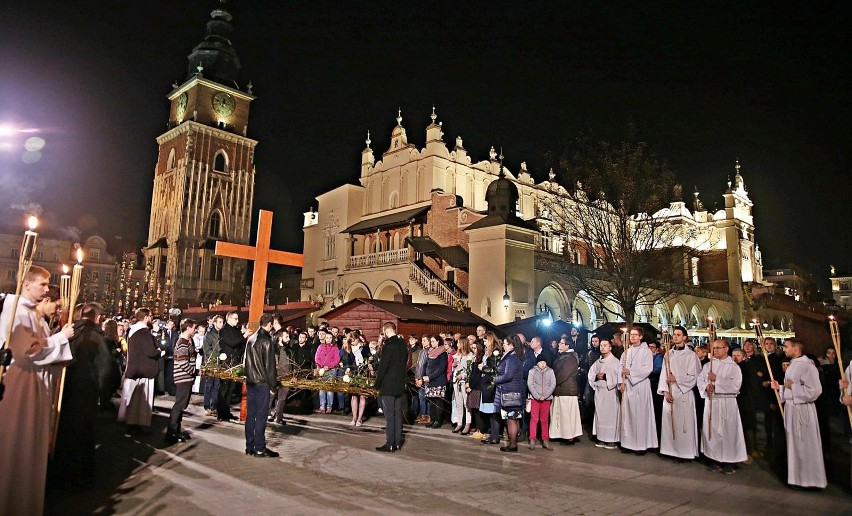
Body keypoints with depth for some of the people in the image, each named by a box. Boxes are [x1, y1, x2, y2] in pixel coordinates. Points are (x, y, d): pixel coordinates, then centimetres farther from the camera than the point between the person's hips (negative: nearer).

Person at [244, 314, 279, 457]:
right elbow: (269, 365, -14)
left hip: (250, 381, 8)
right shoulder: (266, 341, -14)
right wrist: (272, 385, -8)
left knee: (250, 415, 11)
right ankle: (259, 449, 3)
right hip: (262, 383, -8)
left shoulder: (251, 339, 10)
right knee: (261, 416, -2)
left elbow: (248, 361, 15)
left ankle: (250, 447, 18)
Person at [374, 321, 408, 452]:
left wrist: (377, 383, -5)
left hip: (388, 386, -7)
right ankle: (398, 443, 19)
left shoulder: (388, 346, -17)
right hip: (399, 385, 8)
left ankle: (390, 444, 4)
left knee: (389, 416, -1)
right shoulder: (403, 344, 6)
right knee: (398, 414, 13)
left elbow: (383, 366, -17)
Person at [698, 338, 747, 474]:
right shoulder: (708, 365, 11)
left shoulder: (733, 366, -2)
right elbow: (700, 379, 7)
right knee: (712, 431, 6)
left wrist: (717, 379, -15)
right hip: (711, 402, 4)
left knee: (728, 432, -2)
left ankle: (729, 461, 9)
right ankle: (716, 459, 16)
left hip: (727, 403, -4)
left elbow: (735, 385, -13)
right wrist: (706, 386, -13)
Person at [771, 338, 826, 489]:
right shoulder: (793, 364, 12)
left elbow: (815, 391, -23)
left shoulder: (807, 365, -17)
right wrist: (780, 387, 7)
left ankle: (810, 478, 13)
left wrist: (792, 386, -17)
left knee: (805, 445, 1)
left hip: (802, 410, -9)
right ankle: (797, 476, 27)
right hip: (791, 407, 9)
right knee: (794, 444, 16)